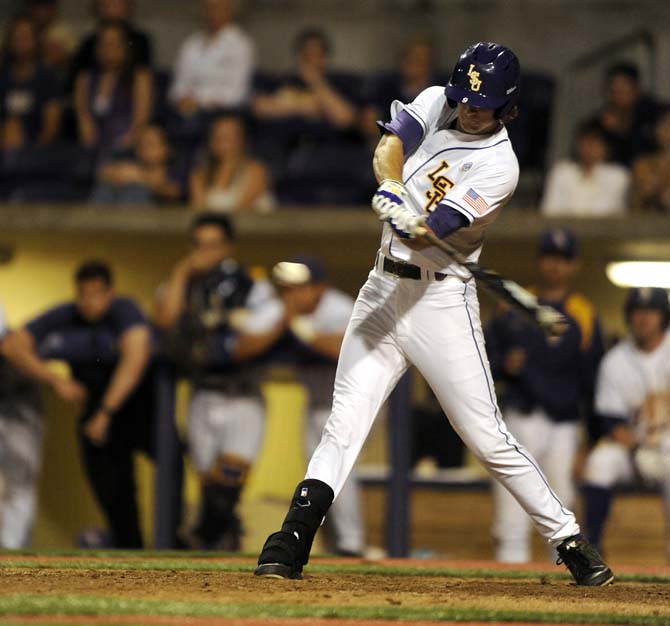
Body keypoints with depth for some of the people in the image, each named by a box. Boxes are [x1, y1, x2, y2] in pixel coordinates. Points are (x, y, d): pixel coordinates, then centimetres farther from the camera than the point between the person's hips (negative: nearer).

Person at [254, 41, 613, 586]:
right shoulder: (437, 103, 4)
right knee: (344, 424, -1)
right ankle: (290, 546, -3)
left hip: (441, 300, -5)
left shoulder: (499, 167, -14)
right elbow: (389, 146, -12)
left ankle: (570, 541, 5)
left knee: (487, 438, -5)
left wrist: (411, 223, -45)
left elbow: (427, 235, -23)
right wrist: (392, 189, -32)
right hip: (384, 289, 5)